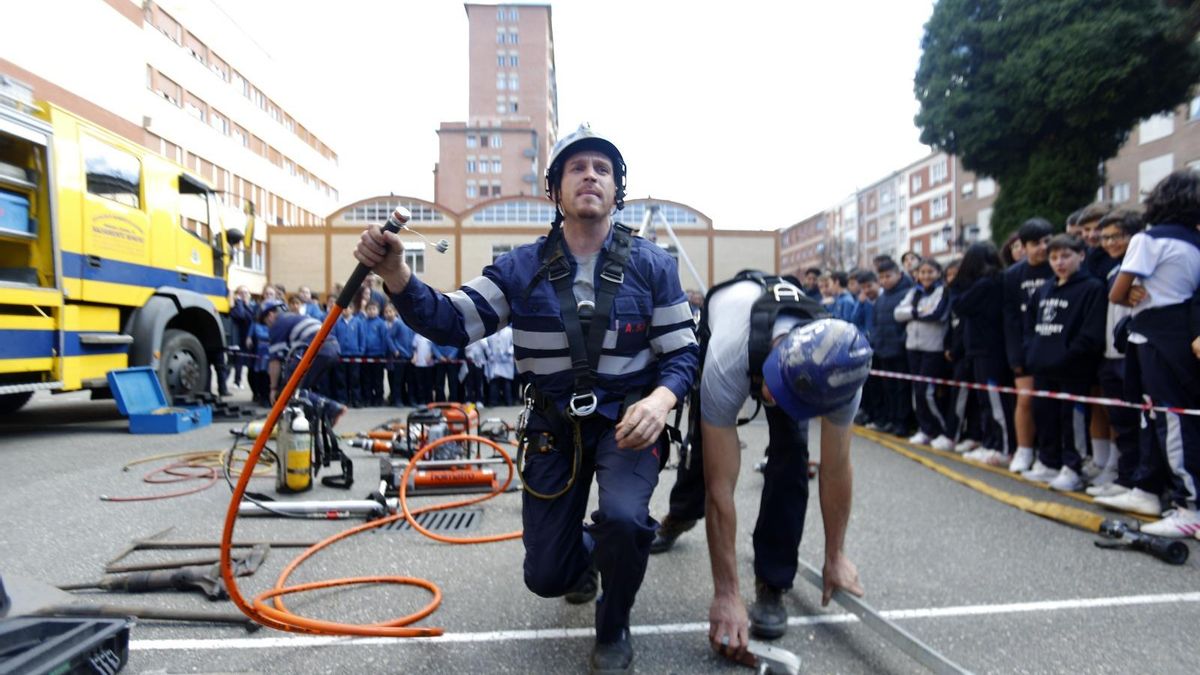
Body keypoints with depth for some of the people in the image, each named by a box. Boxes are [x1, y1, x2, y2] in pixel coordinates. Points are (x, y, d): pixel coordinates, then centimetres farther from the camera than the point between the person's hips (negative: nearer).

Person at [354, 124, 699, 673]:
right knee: (545, 577, 5)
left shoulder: (652, 266, -6)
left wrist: (660, 400, -27)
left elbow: (683, 353, -5)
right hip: (554, 427, 2)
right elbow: (450, 323, -9)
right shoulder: (521, 267, -4)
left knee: (623, 518, -31)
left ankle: (613, 631, 5)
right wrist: (394, 273, -27)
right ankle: (588, 554, 47)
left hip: (627, 422, -1)